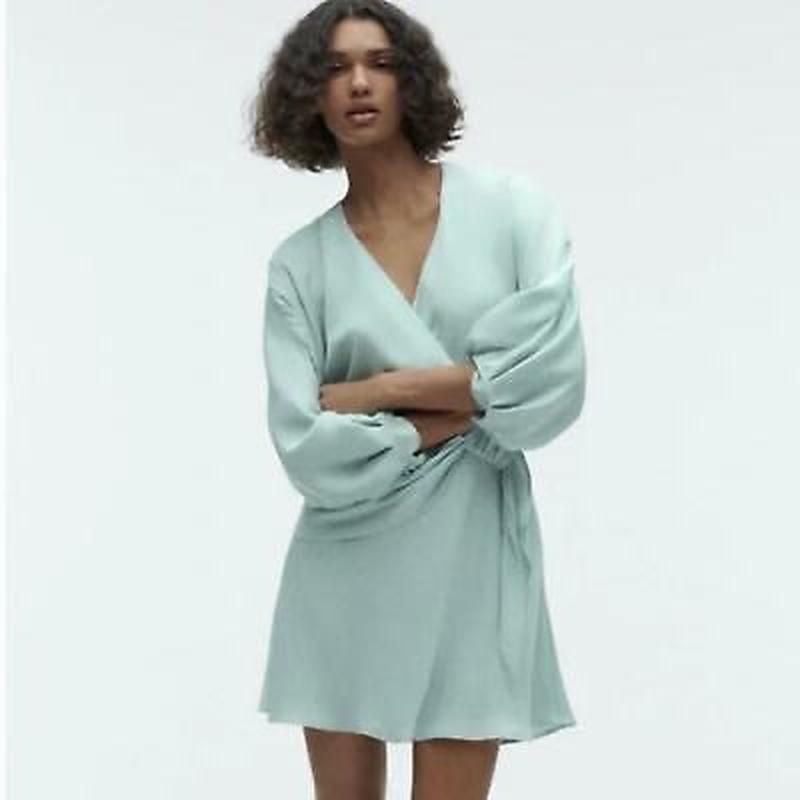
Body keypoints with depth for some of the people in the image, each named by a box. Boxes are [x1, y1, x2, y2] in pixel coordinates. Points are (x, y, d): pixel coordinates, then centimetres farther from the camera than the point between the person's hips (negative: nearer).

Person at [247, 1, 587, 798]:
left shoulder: (513, 208, -2)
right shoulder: (299, 262, 1)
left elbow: (553, 380, -15)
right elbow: (307, 448, -9)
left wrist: (379, 389, -10)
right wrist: (467, 408, -11)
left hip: (473, 557, -1)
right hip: (346, 572, 2)